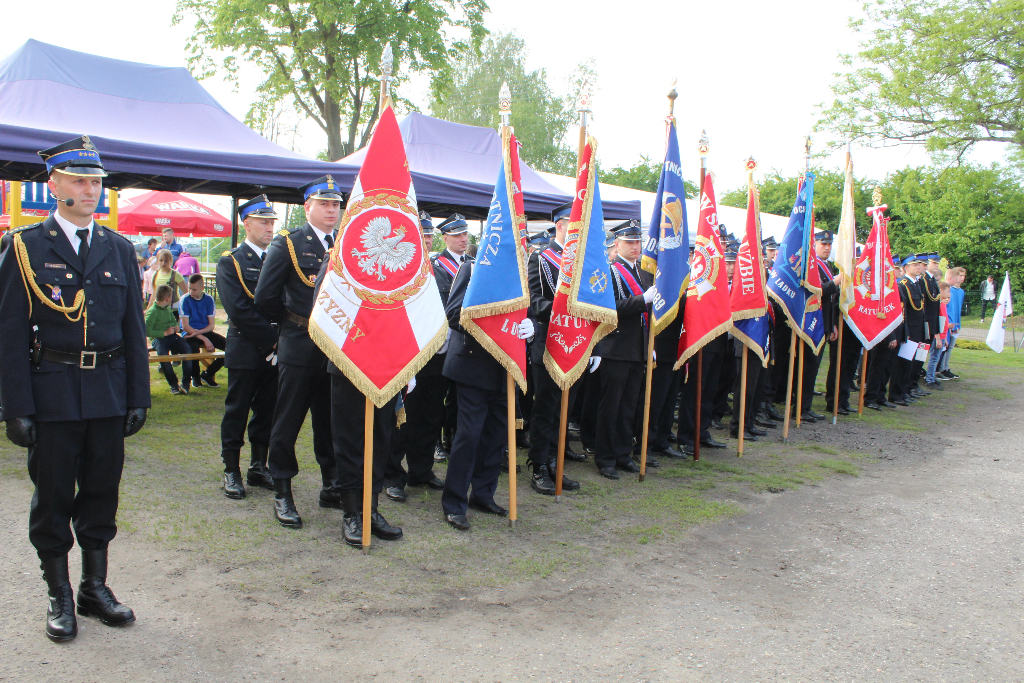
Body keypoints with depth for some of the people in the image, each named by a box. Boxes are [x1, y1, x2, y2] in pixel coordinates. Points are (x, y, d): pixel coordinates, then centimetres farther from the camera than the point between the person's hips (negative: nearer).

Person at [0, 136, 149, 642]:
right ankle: (59, 596, 23)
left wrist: (139, 397, 5)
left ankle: (95, 588, 26)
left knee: (101, 492, 11)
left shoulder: (119, 249, 9)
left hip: (109, 393, 3)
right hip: (50, 395, -3)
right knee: (52, 497, 7)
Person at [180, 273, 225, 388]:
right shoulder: (185, 300, -6)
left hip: (205, 332, 4)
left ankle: (207, 374, -2)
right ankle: (195, 376, -7)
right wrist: (204, 339, -20)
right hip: (189, 333, -4)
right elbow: (185, 326, -11)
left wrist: (199, 332, -19)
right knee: (193, 348, -38)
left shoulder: (208, 299, 3)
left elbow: (212, 325, 2)